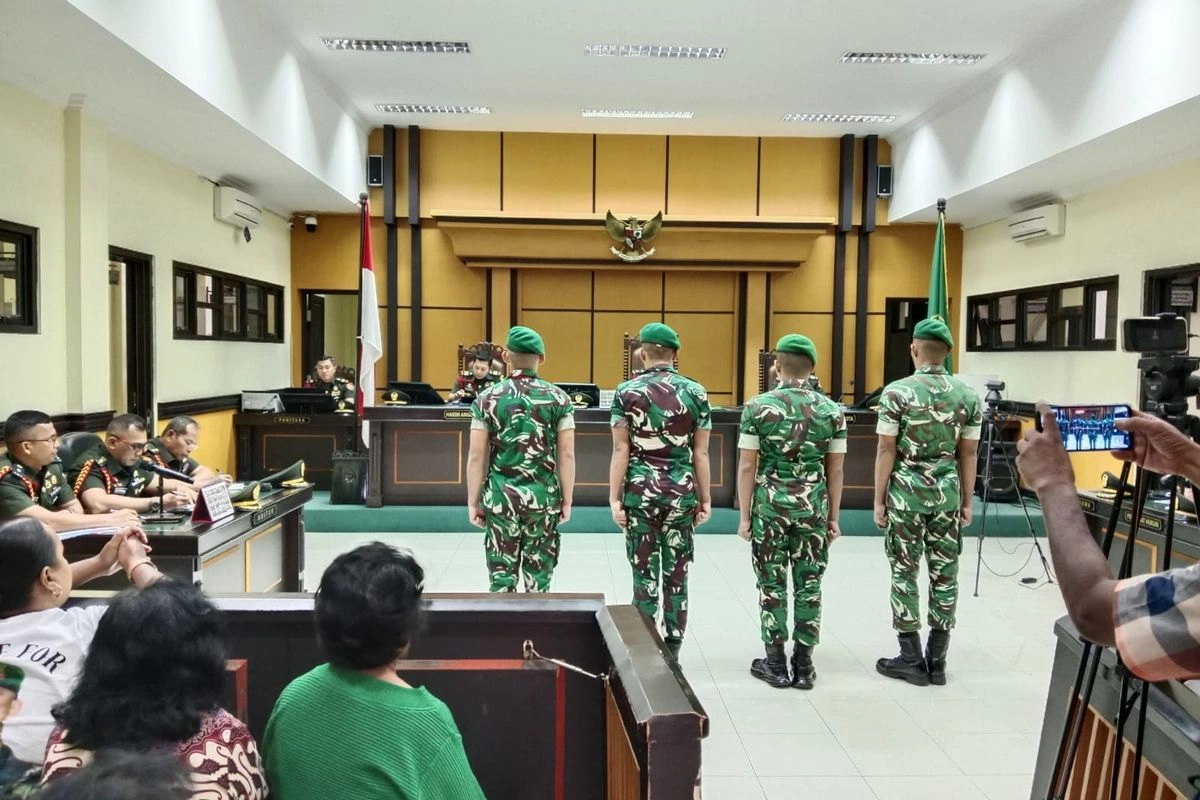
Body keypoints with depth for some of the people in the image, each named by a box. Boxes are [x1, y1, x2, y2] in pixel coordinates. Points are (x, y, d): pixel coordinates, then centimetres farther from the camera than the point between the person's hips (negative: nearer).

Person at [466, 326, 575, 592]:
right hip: (543, 497, 0)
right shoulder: (559, 398, -1)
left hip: (500, 497, 0)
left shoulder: (487, 399, -2)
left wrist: (473, 502, 4)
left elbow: (477, 457, -3)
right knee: (538, 577, 9)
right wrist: (567, 500, 4)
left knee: (501, 577, 8)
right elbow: (566, 455, -3)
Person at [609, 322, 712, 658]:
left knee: (645, 574, 5)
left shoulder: (626, 392, -3)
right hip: (681, 493, 1)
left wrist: (614, 498, -4)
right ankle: (672, 652, 16)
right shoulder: (696, 392, 1)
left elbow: (621, 450, -6)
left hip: (640, 492, -1)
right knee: (676, 575, 8)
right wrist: (705, 499, 7)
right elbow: (700, 453, 1)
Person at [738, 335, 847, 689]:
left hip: (770, 504, -2)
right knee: (809, 584, 8)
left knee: (772, 584, 6)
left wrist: (745, 515, -1)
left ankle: (776, 663, 13)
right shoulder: (831, 410, 1)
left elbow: (747, 466, -7)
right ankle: (803, 663, 15)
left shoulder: (758, 407, -6)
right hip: (813, 506, 2)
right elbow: (835, 469, 3)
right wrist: (833, 516, 11)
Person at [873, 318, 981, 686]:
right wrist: (966, 501, 12)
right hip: (947, 492, 4)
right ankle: (937, 659, 15)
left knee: (904, 573, 4)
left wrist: (878, 499, -3)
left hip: (907, 493, -3)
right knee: (944, 574, 8)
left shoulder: (897, 392, -10)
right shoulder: (967, 394, 2)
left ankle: (912, 659, 9)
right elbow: (968, 454, 5)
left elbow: (887, 451, -10)